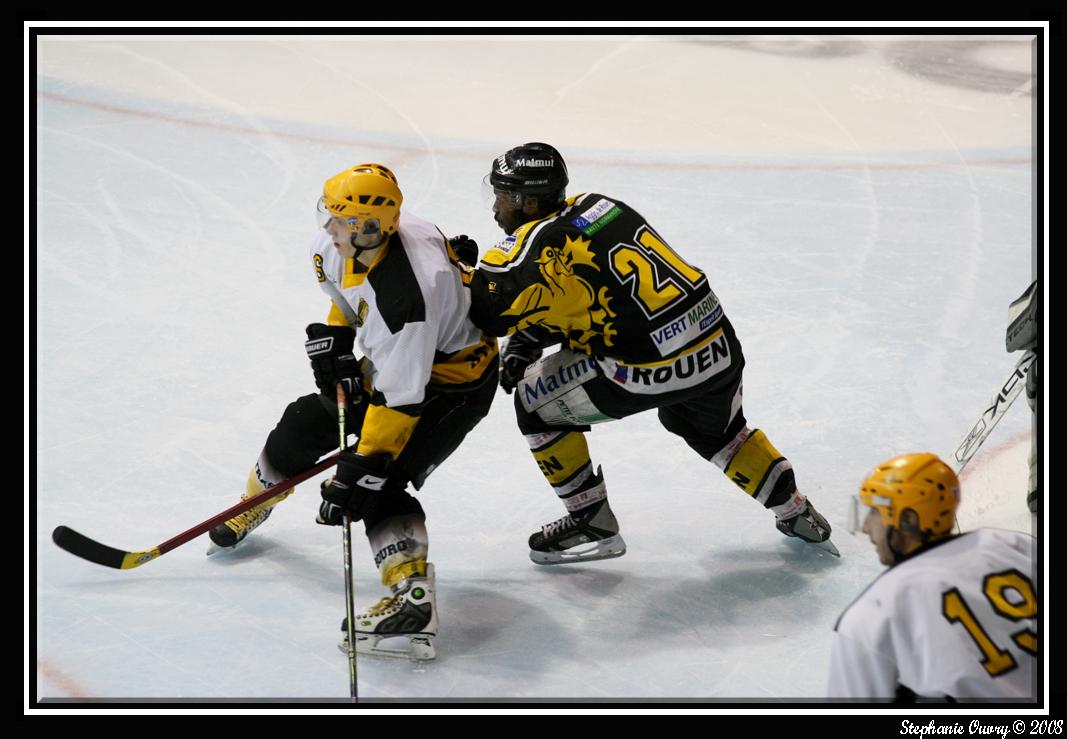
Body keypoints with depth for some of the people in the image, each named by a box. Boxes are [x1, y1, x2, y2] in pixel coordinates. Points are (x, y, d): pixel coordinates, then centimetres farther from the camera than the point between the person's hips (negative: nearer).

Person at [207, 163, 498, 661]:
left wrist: (361, 468, -34)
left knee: (380, 483, -22)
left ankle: (414, 599, -32)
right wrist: (335, 335, 0)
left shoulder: (406, 294, -41)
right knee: (308, 420, 14)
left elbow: (402, 400, -37)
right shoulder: (352, 243, -17)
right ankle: (256, 501, 42)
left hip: (452, 380, -9)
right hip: (392, 359, 9)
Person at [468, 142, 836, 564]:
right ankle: (796, 514, 44)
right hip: (718, 346, 8)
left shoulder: (538, 242, -12)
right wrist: (524, 343, 14)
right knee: (717, 430, 37)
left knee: (536, 402, 10)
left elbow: (479, 309, -17)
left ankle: (592, 526, 16)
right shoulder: (595, 205, 13)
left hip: (651, 369, -8)